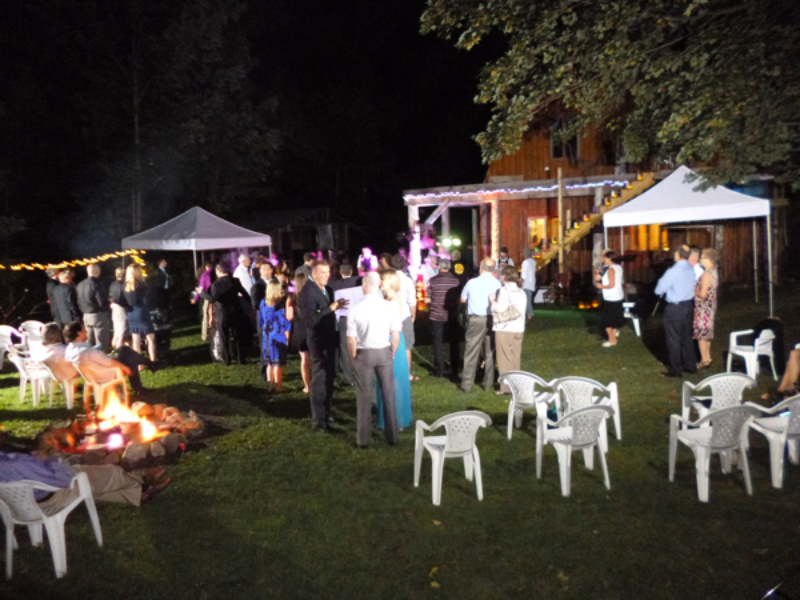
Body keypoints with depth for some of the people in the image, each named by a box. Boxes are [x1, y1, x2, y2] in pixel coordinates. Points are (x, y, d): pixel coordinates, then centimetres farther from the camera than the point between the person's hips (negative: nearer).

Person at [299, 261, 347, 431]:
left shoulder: (327, 289, 8)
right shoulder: (308, 292, -19)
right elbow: (310, 320, -28)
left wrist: (336, 306, -2)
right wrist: (332, 308, -29)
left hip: (330, 339, 9)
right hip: (319, 341, -9)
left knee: (328, 378, 19)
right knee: (319, 381, -1)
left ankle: (326, 412, 33)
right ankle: (318, 420, 8)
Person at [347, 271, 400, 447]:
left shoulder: (356, 309, -13)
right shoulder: (389, 307, -9)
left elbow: (351, 340, -9)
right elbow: (396, 336, -5)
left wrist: (354, 357, 8)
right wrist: (392, 354, 11)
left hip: (364, 354, -1)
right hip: (384, 352, 1)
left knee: (364, 397, 10)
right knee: (388, 394, 14)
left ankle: (363, 438, 19)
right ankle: (392, 435, 24)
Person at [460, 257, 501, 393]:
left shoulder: (472, 282, -6)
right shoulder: (497, 283, -6)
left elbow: (463, 299, 8)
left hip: (475, 320, -1)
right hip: (492, 320, 1)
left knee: (471, 352, 5)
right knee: (490, 352, 12)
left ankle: (466, 384, 7)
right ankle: (489, 384, 19)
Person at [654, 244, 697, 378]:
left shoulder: (673, 271, -21)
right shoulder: (691, 269, 3)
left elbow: (658, 290, -16)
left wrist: (666, 289, 4)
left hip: (675, 307, -7)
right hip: (688, 304, 8)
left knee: (674, 339, 3)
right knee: (686, 337, 18)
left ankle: (675, 370, 11)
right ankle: (690, 365, 29)